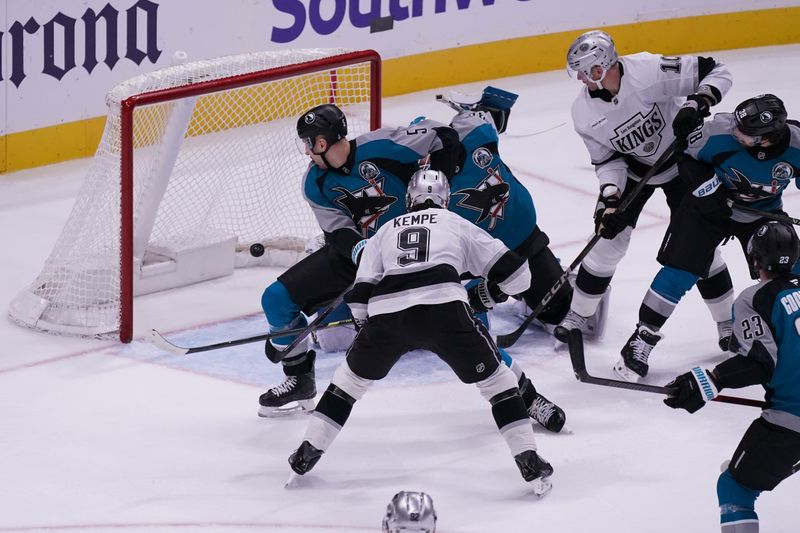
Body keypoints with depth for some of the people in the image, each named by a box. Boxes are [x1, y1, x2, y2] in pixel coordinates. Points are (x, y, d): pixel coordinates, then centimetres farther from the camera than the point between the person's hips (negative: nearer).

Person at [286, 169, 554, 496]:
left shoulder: (385, 231, 30)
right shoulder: (459, 225, 26)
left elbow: (359, 300, 20)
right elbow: (515, 273, 21)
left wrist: (368, 321, 40)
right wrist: (490, 292, 41)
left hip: (386, 311, 2)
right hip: (443, 307, -2)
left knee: (353, 375, 27)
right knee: (494, 378, 14)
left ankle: (308, 452, 27)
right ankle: (529, 462, 5)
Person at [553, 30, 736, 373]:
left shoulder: (649, 72, -33)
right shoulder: (585, 113, -18)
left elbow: (716, 73, -25)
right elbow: (607, 160, -9)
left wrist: (697, 104, -39)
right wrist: (610, 199, -24)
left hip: (681, 161, -3)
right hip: (631, 166, 3)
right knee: (609, 236, -1)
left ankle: (728, 321, 8)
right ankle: (578, 313, 18)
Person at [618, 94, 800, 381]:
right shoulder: (721, 131, -32)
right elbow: (687, 157, -12)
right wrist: (706, 184, -24)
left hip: (763, 212, 2)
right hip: (709, 205, -2)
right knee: (679, 272, -9)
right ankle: (642, 339, 0)